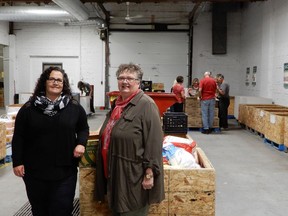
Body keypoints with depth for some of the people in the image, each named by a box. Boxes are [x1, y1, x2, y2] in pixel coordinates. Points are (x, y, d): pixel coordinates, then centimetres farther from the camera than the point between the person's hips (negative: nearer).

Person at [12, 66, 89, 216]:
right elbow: (18, 137, 2)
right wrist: (17, 162, -2)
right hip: (35, 170, 1)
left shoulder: (74, 107, 1)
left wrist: (81, 143, -7)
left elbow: (83, 128, 12)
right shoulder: (28, 108, 0)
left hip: (65, 170, -1)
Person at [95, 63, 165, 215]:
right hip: (115, 172, 8)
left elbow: (153, 143, -20)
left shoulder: (146, 105, -14)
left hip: (133, 174, -8)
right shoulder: (117, 103, 12)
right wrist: (106, 168, 23)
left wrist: (149, 173, -22)